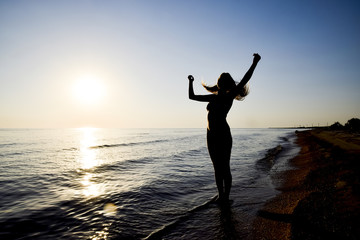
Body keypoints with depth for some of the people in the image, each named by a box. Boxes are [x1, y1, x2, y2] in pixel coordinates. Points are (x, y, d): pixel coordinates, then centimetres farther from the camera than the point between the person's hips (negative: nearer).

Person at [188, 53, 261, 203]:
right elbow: (192, 96, 25)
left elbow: (243, 81, -12)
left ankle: (226, 196, 14)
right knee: (217, 168, 13)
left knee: (225, 168, 1)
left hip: (223, 135, -6)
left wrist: (254, 63, -18)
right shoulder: (213, 98, 16)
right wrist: (191, 82, 28)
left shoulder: (229, 96, 0)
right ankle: (221, 195, 26)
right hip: (211, 135, 6)